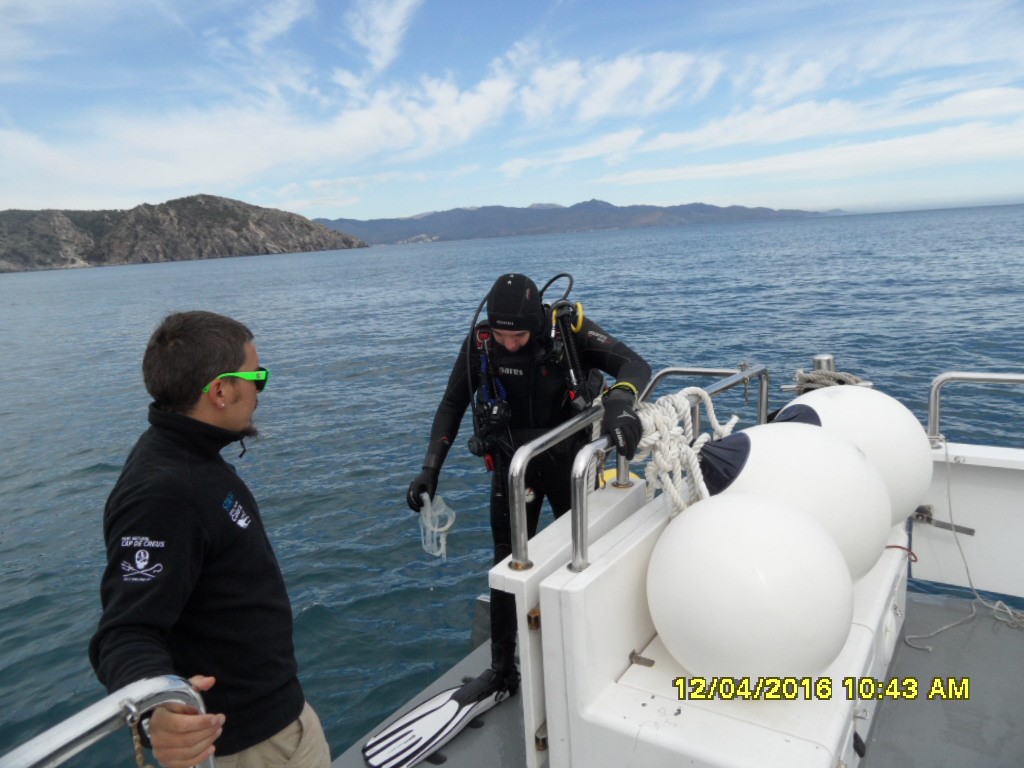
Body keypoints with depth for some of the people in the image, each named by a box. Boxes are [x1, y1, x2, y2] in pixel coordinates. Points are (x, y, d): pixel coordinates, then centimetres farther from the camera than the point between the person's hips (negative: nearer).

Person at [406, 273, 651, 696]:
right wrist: (430, 468, -12)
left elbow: (634, 364, -27)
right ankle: (502, 669, 21)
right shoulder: (479, 341, -16)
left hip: (570, 459, 0)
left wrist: (620, 402, -50)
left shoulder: (570, 328, -23)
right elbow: (452, 404, -6)